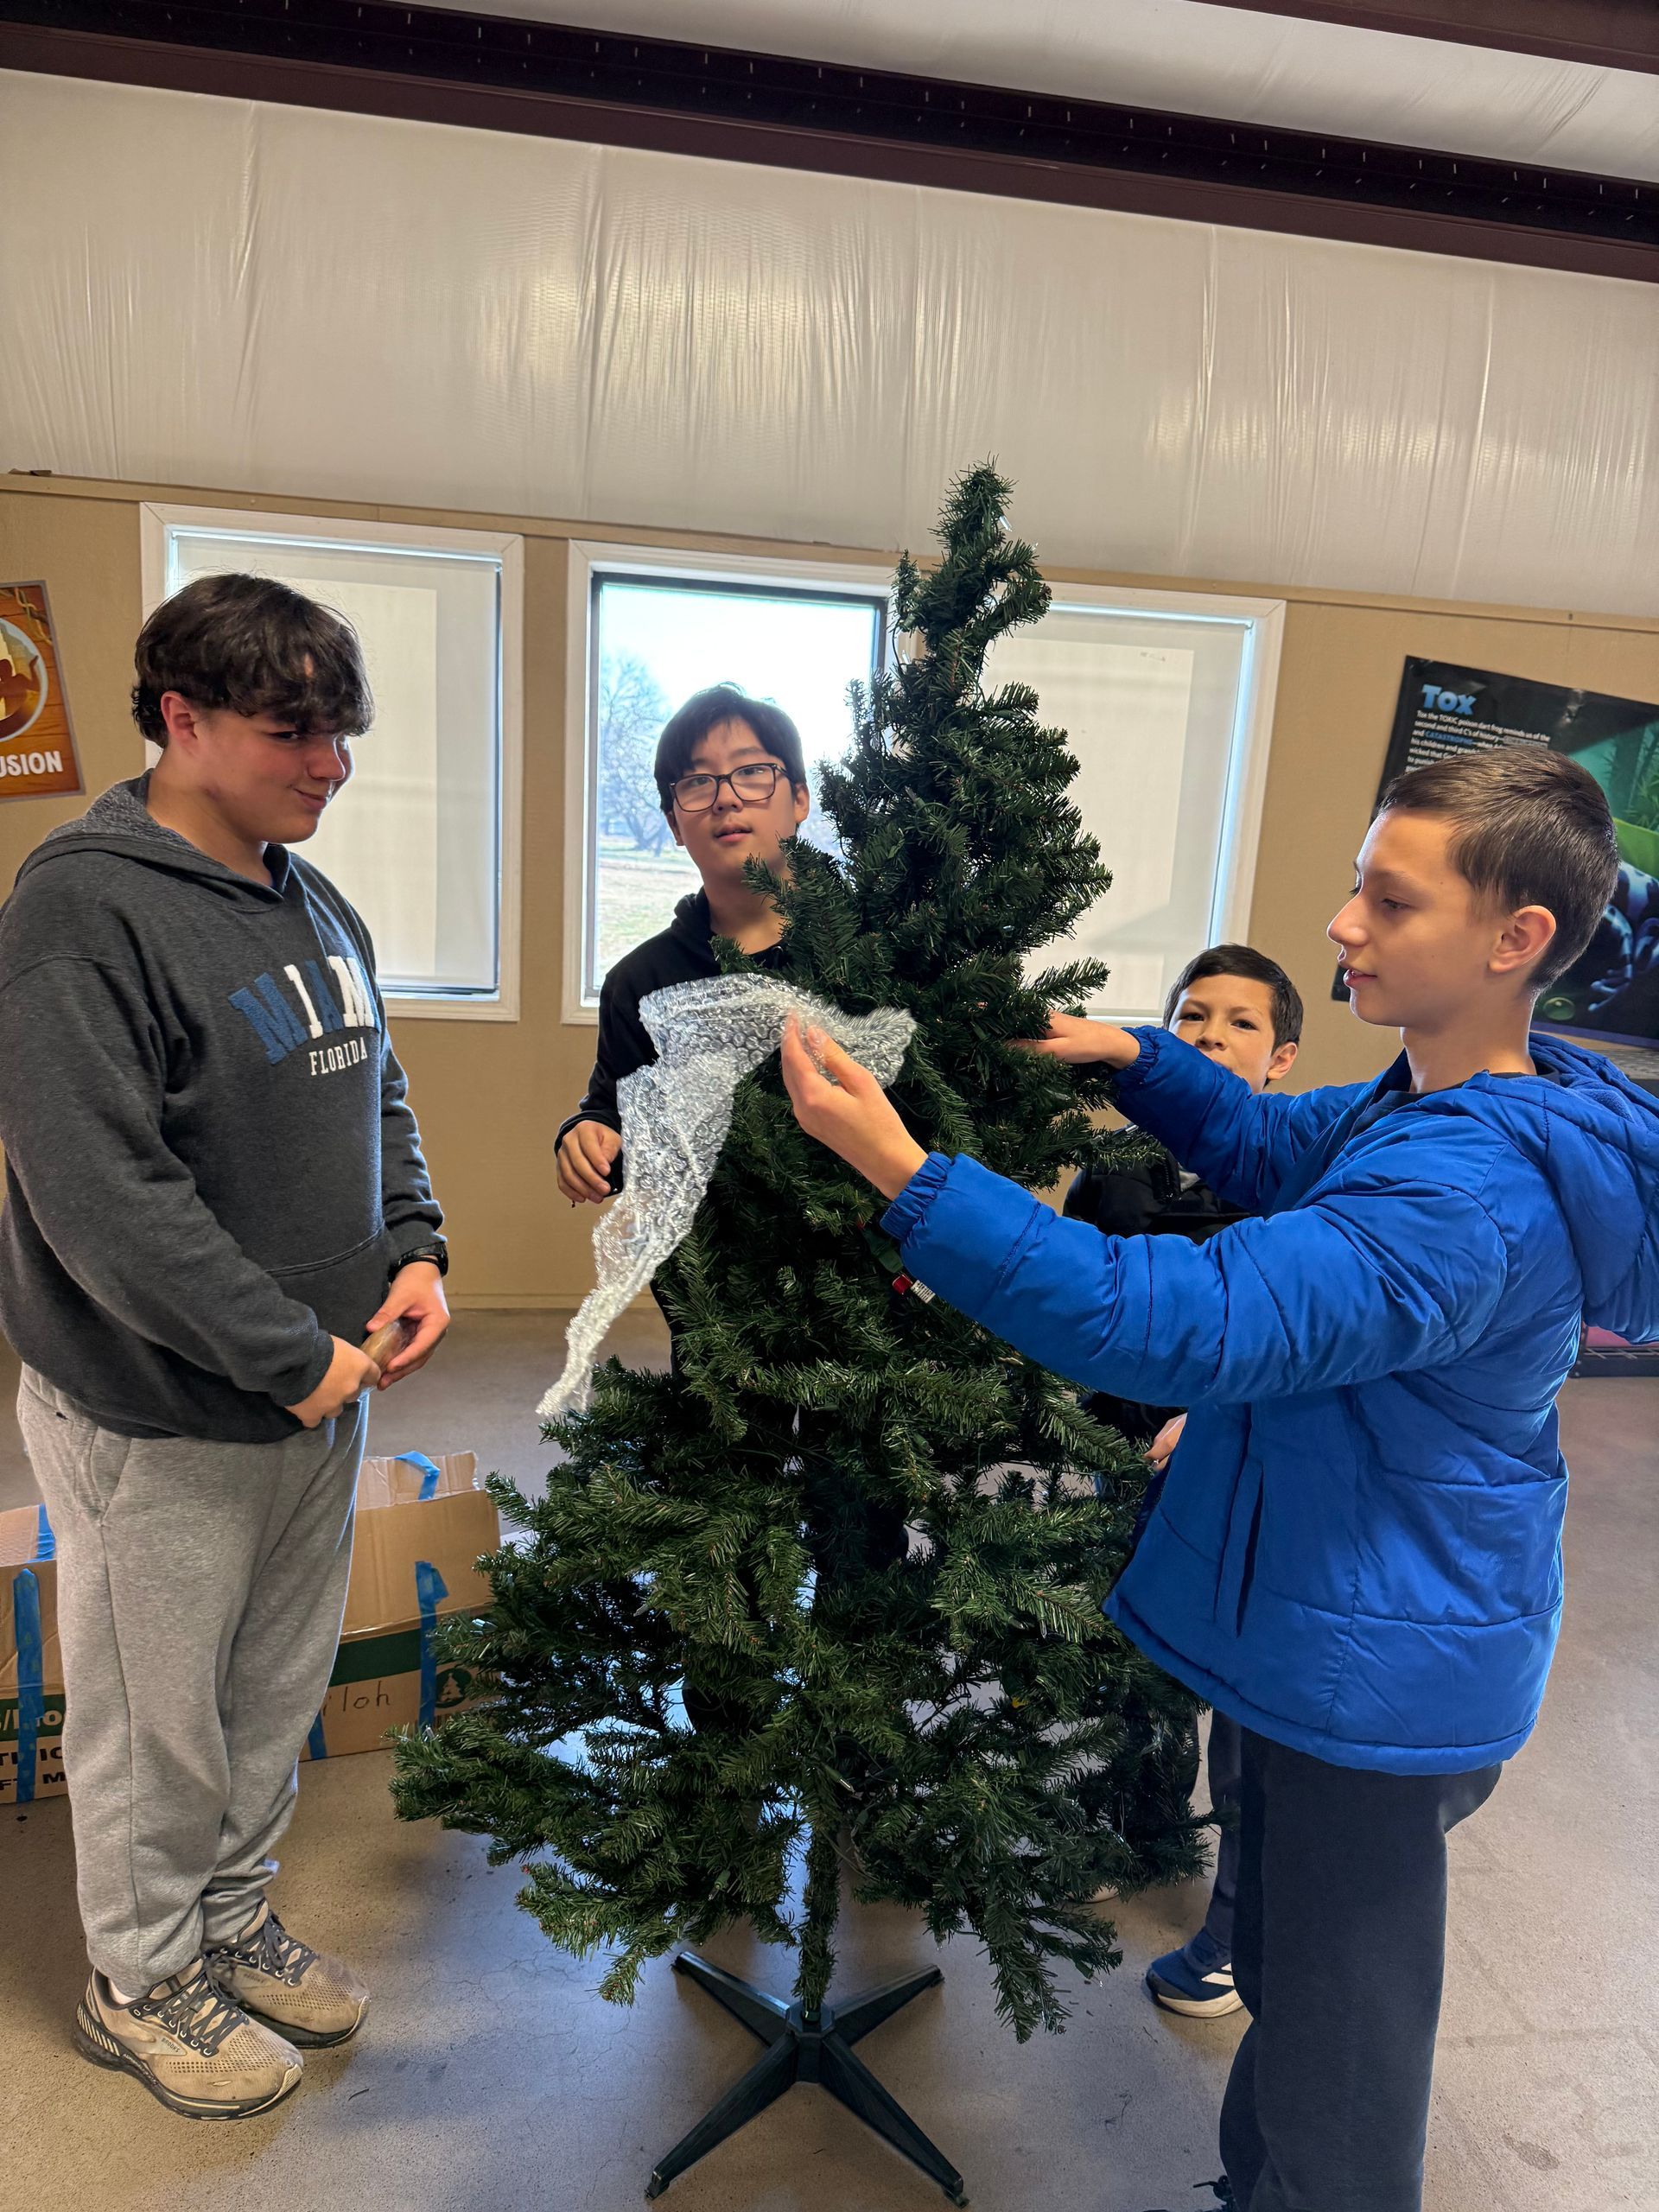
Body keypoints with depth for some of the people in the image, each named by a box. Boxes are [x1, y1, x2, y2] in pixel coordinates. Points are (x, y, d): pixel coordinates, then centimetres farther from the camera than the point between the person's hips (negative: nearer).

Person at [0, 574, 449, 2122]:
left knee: (277, 1692, 22)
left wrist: (414, 1251, -1)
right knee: (158, 1718, 13)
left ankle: (228, 1923, 45)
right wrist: (290, 1355, -21)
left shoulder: (316, 905, 7)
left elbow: (376, 1098, 15)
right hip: (158, 1415, -7)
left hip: (318, 1387, 7)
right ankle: (140, 1981, 38)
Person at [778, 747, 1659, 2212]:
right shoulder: (1441, 1104, -1)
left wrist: (903, 1172, -41)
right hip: (1356, 1635, 10)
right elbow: (1277, 1151, 15)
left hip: (1379, 1670, -10)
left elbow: (1183, 1324, -40)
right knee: (1298, 1980, 31)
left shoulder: (1468, 1199, -33)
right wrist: (1135, 1058, 0)